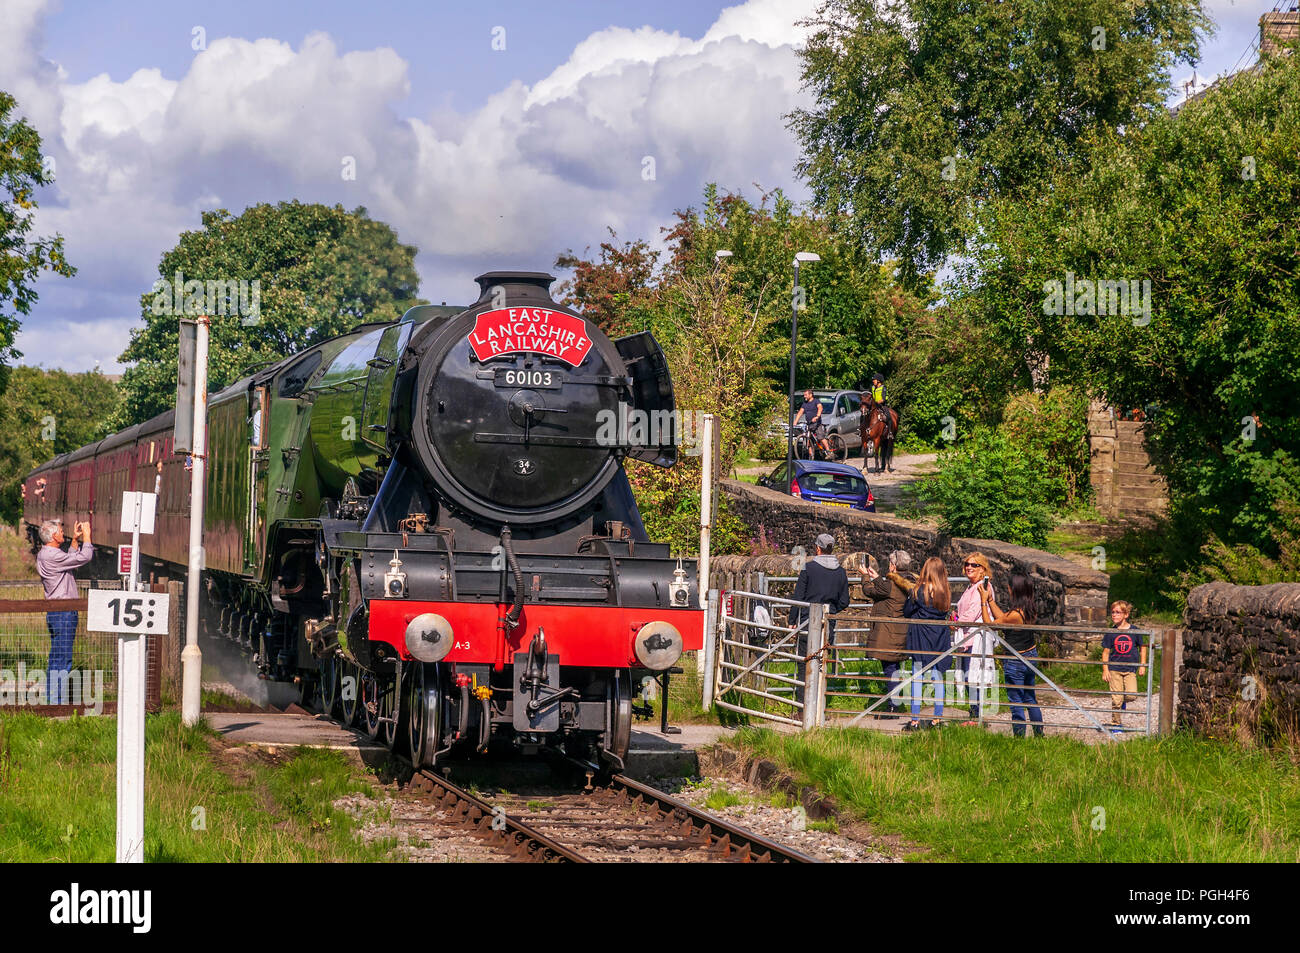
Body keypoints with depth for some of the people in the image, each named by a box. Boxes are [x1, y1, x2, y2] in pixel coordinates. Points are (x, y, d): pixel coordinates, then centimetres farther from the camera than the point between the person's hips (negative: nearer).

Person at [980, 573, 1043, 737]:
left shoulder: (1015, 614, -26)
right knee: (1031, 699, 19)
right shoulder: (1030, 611, -2)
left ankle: (1019, 736, 9)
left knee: (1016, 702, 3)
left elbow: (990, 624, -12)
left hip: (1015, 661, -8)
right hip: (1031, 656, 8)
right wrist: (990, 599, 11)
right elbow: (1002, 618, 9)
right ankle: (1039, 735, 27)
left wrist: (984, 601, -5)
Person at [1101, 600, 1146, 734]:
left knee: (1132, 695, -16)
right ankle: (1115, 725, 9)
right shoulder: (1111, 633, 0)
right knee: (1116, 699, -3)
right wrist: (1105, 670, -2)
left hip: (1130, 669, 0)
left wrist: (1142, 665, 7)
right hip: (1114, 669, 0)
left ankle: (1123, 700, 19)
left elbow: (1142, 647, 12)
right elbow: (1105, 652, 4)